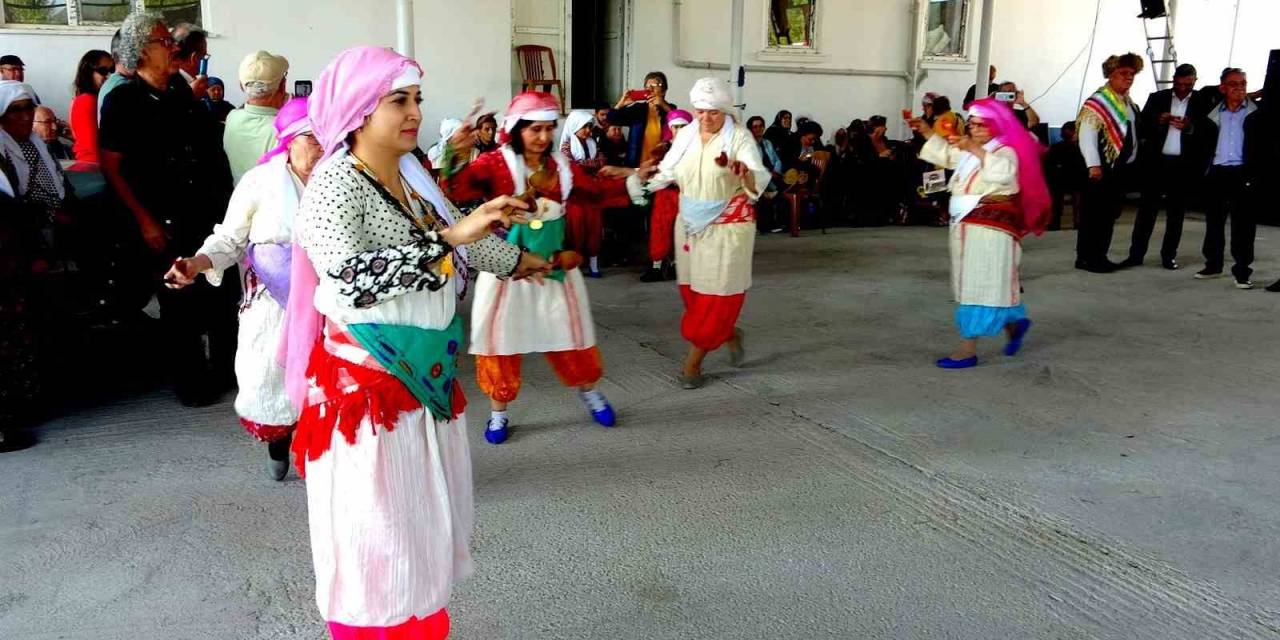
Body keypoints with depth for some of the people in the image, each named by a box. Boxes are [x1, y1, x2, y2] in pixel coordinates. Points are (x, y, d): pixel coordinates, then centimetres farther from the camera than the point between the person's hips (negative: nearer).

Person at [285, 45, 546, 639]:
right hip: (366, 383, -8)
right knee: (374, 531, 2)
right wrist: (450, 237, -31)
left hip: (426, 373, 8)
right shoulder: (334, 184, -15)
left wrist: (515, 259, 38)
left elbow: (460, 237, 24)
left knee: (421, 518, 17)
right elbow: (351, 277, -31)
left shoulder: (411, 173, 7)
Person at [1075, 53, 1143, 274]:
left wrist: (1134, 165, 12)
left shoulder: (1129, 102, 15)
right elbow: (1087, 134, -17)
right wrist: (1094, 165, -22)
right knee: (1094, 213, -2)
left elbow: (1134, 132, 19)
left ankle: (1100, 256, 20)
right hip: (1104, 168, -8)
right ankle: (1085, 258, 5)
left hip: (1124, 167, 8)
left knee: (1110, 214, 12)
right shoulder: (1098, 101, -11)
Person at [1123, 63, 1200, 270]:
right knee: (1146, 209, 3)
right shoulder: (1157, 98, 6)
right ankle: (1136, 254, 6)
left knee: (1176, 212, 7)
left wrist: (1189, 127, -20)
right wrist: (1158, 121, -14)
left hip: (1184, 165, -1)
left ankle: (1169, 255, 14)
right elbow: (1142, 128, 3)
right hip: (1156, 162, 1)